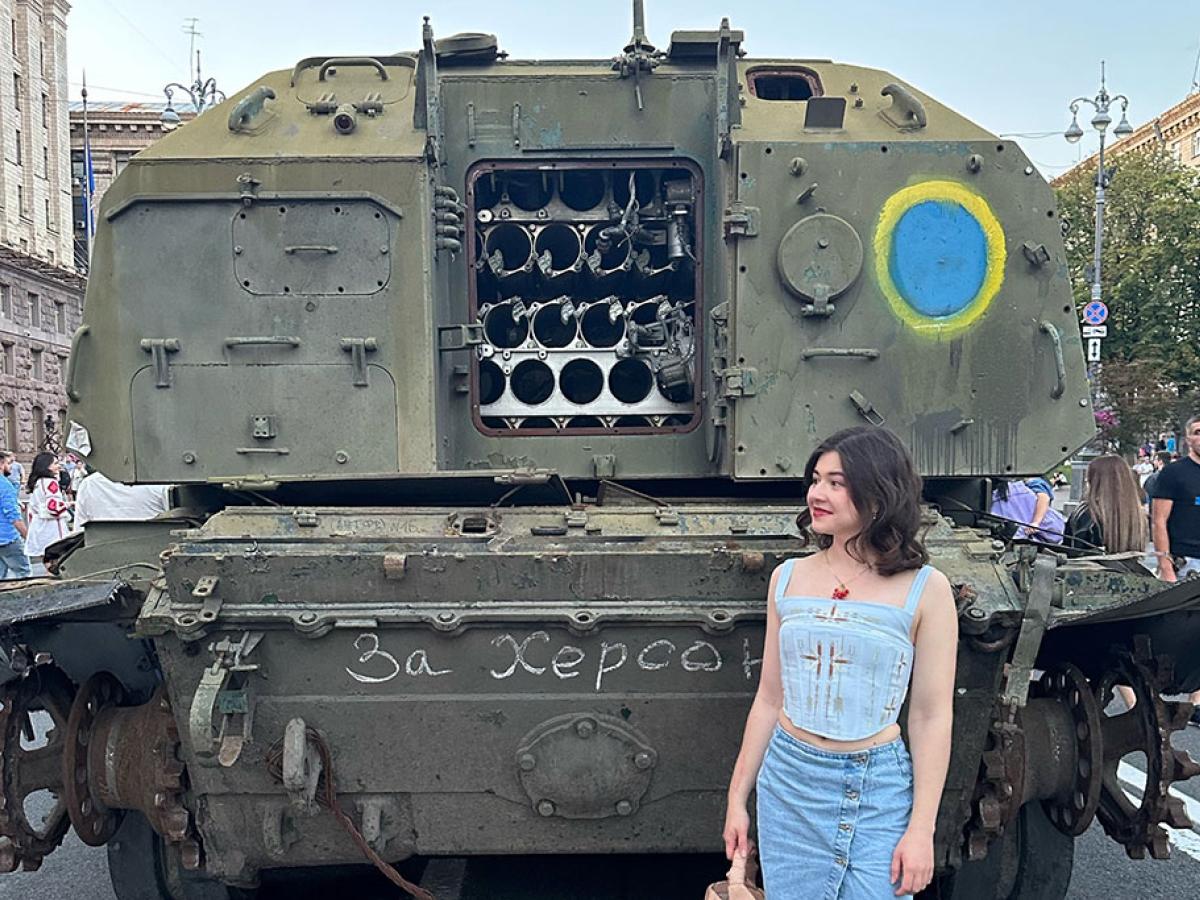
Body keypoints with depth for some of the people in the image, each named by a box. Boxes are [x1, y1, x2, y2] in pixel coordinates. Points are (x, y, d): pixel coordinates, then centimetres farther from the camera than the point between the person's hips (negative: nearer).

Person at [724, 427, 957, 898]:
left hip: (878, 795, -3)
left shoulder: (925, 589, -6)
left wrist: (921, 830, -7)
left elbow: (932, 716, -5)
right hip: (789, 784, 3)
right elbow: (769, 697, 9)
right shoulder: (787, 578, 3)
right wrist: (737, 797, 11)